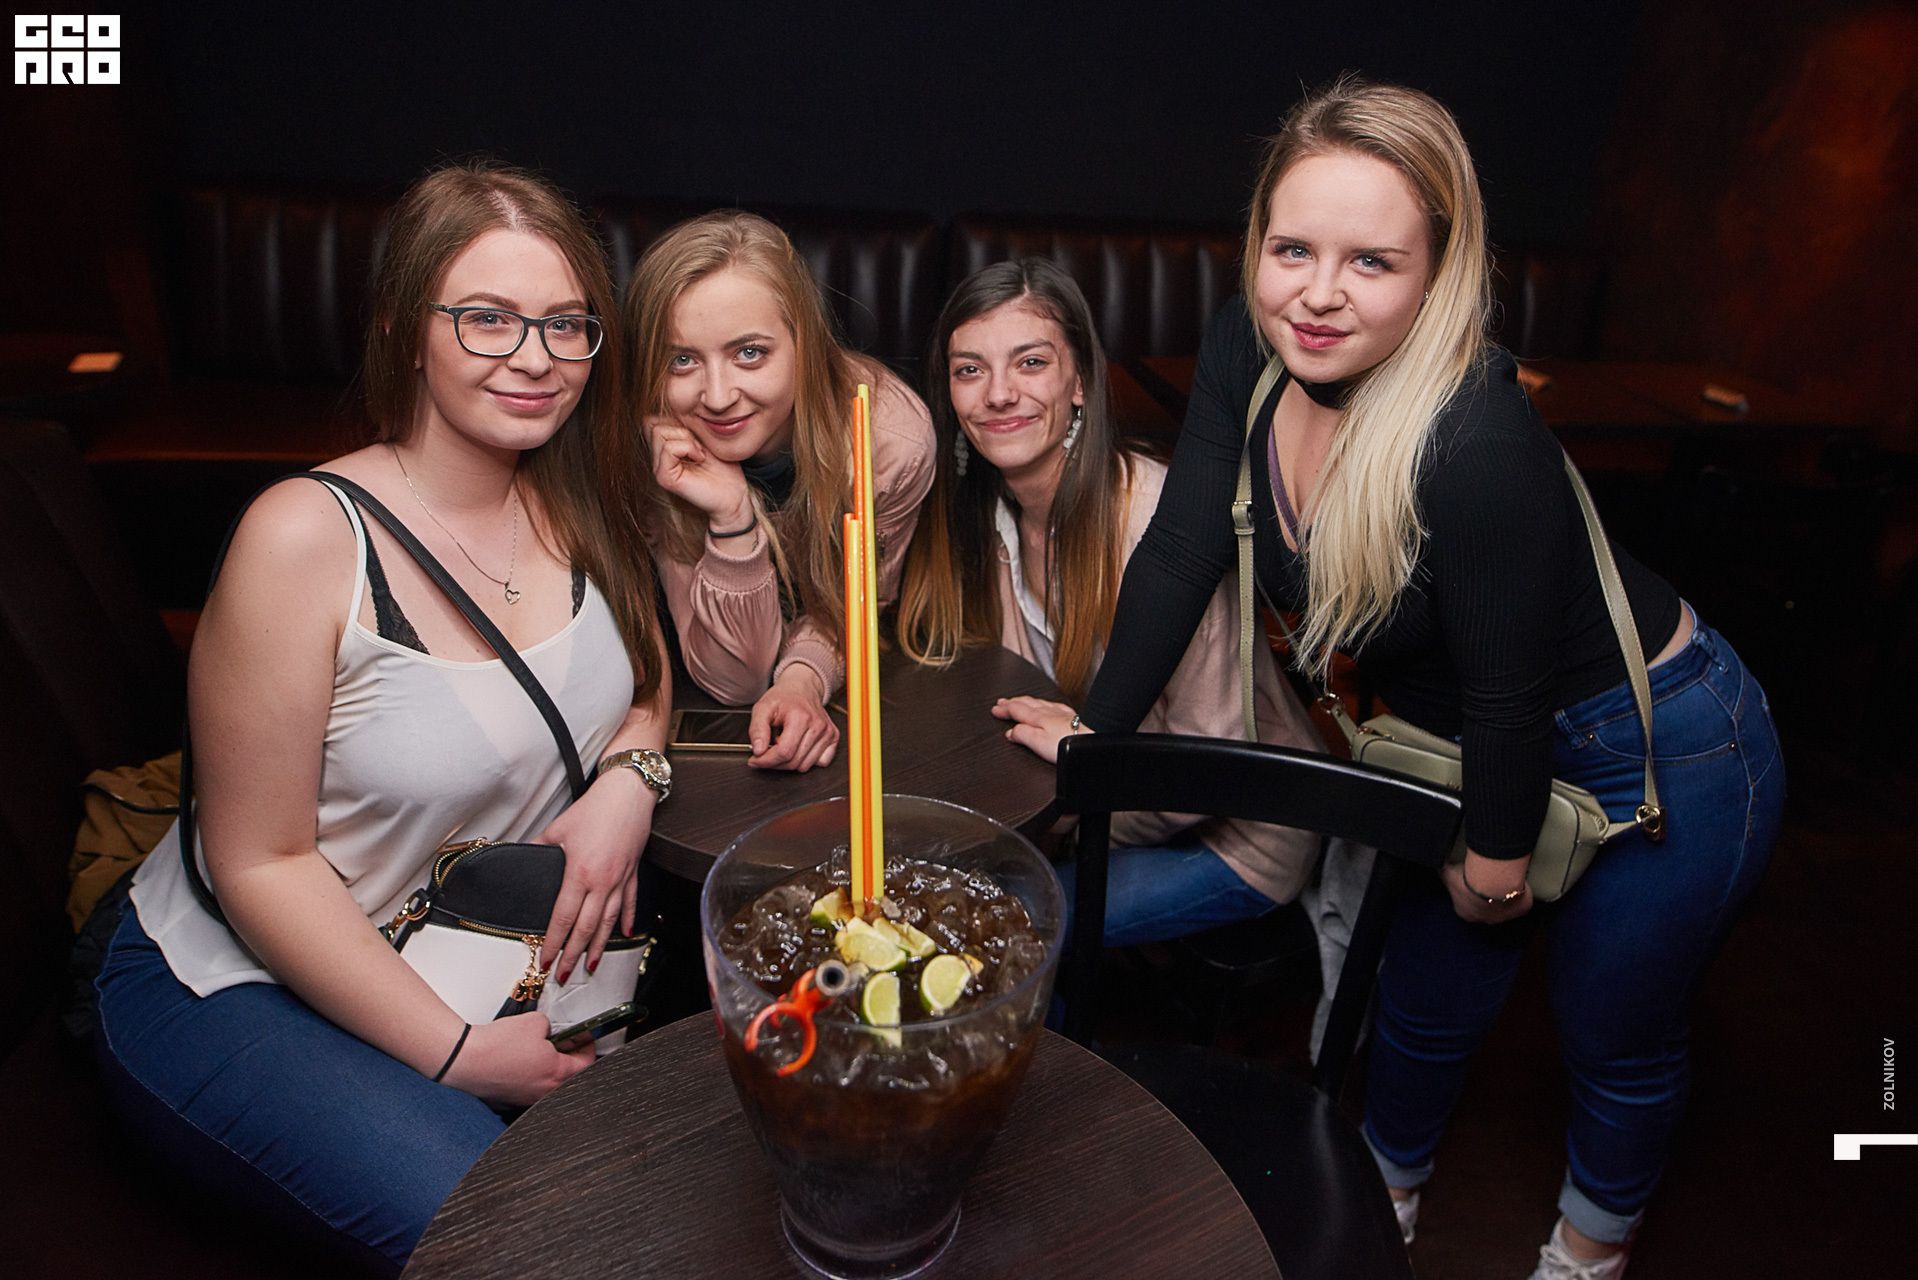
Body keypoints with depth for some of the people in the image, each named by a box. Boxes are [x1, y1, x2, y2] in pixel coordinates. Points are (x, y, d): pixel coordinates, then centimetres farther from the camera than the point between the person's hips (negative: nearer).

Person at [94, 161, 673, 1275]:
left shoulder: (579, 509, -5)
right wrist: (456, 1052, -21)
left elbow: (649, 681, 11)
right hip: (244, 983, -5)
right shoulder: (306, 538, -23)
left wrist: (628, 777, -13)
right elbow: (261, 862, -18)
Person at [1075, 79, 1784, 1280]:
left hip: (1662, 763, -6)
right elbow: (1184, 551, -10)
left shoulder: (1479, 445, -37)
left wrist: (1496, 863, -11)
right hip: (1475, 745, 6)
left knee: (1614, 1037, 18)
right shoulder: (1249, 351, -17)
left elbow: (1511, 694, -26)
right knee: (1427, 995, 24)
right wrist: (1097, 736, -7)